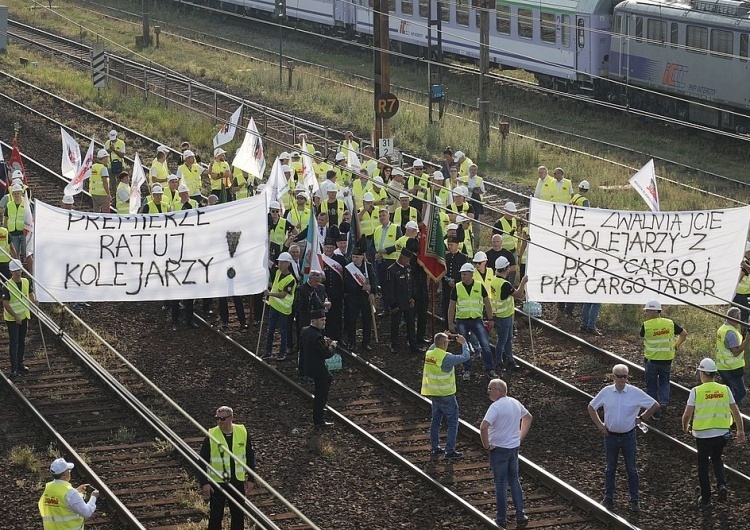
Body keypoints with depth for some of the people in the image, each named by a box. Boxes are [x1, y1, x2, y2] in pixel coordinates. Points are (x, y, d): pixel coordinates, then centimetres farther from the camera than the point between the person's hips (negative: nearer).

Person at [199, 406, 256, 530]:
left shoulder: (242, 433, -2)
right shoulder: (211, 436, -9)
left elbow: (250, 457, 8)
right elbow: (203, 460, -6)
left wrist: (251, 479, 6)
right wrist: (204, 483, -12)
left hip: (237, 482, 2)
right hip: (217, 483, -2)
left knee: (238, 515, 12)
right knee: (215, 515, 3)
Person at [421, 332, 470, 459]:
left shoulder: (429, 354, 0)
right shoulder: (446, 358, -22)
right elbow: (465, 357, -17)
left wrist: (441, 338, 26)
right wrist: (464, 343, -2)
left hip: (434, 394, 7)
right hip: (446, 395, -7)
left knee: (435, 420, 17)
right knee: (453, 422, 1)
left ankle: (435, 448, 22)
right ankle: (450, 450, -1)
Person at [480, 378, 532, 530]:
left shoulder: (496, 407, -20)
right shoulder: (515, 403, 5)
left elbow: (484, 427, -32)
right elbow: (528, 417, 22)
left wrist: (486, 444, -18)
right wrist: (521, 436, 20)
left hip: (499, 449, -7)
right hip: (514, 448, 7)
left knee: (500, 483, 4)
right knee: (514, 480, 17)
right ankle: (520, 515, 14)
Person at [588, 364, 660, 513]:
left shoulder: (635, 393, -9)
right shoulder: (606, 392, -3)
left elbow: (655, 405, 0)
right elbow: (591, 407, 10)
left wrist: (641, 419, 0)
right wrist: (599, 425, 4)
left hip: (628, 436, -1)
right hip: (610, 436, 2)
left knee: (631, 469, 5)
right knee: (610, 468, 11)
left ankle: (634, 500, 13)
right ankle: (608, 498, 21)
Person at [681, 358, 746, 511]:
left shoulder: (696, 391, -11)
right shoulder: (725, 389, -2)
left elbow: (687, 414, -11)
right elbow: (736, 412, 1)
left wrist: (685, 427, 10)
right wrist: (740, 431, 12)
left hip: (703, 434, -3)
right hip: (722, 434, 3)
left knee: (703, 466, 14)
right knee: (717, 459, 27)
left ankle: (706, 500, 19)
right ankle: (721, 484, 3)